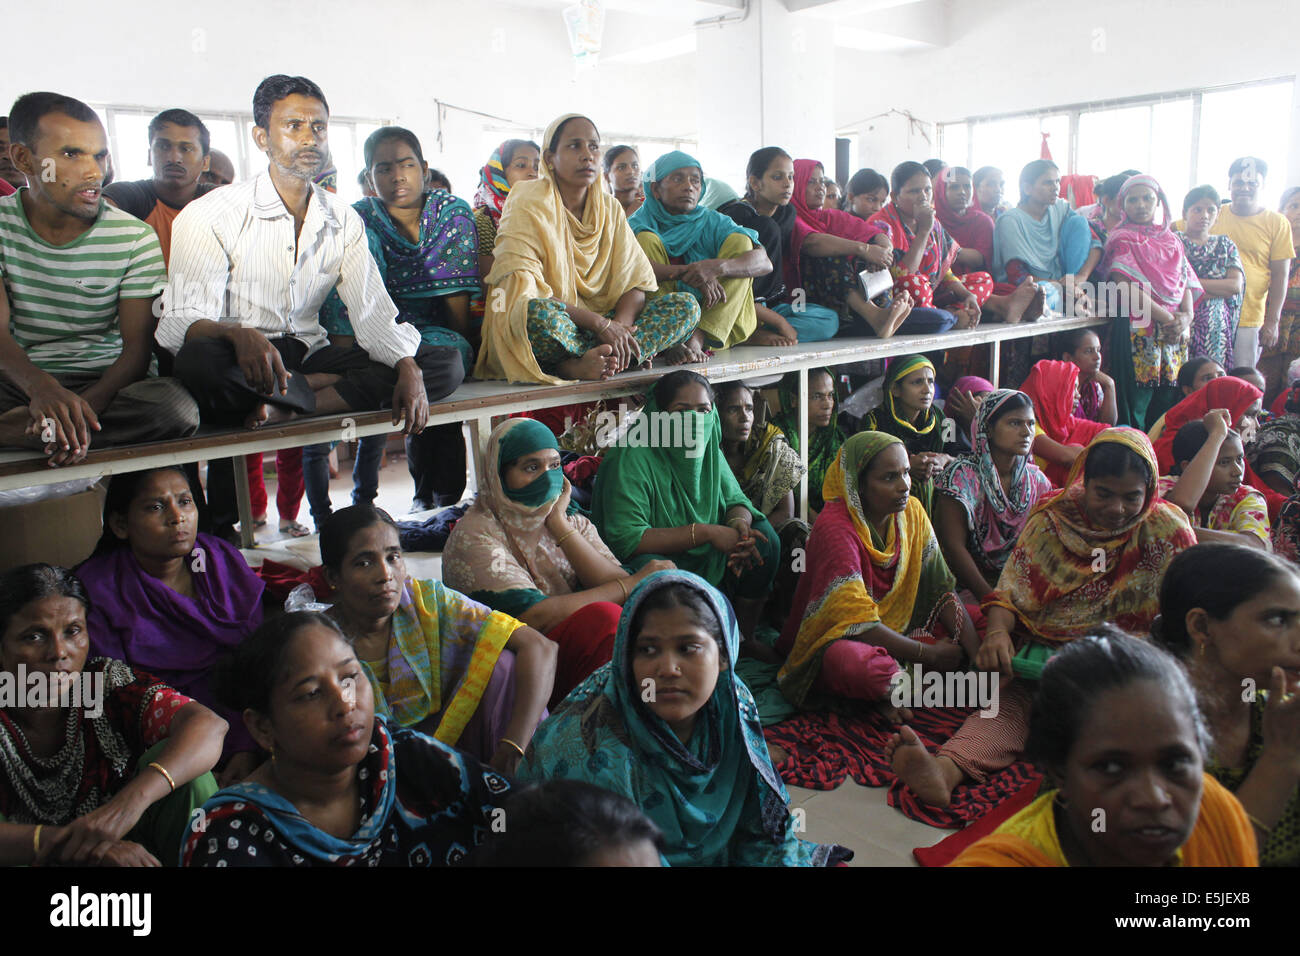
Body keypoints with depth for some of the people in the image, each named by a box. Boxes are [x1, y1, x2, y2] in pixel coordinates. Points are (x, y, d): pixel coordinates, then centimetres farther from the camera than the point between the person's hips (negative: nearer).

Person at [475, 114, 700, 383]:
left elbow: (636, 282, 4)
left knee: (686, 305, -13)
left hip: (603, 323, 6)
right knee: (537, 312, -41)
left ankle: (575, 365, -28)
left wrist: (620, 325, -20)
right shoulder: (529, 206, -6)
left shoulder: (609, 208, 11)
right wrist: (600, 323, -25)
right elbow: (521, 291, -19)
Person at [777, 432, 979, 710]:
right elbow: (857, 623, -25)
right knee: (856, 665, -41)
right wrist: (929, 654, -21)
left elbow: (942, 588, -2)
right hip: (836, 640, -7)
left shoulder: (912, 511, 0)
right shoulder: (835, 528, -22)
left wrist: (976, 650, -15)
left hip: (896, 629, 7)